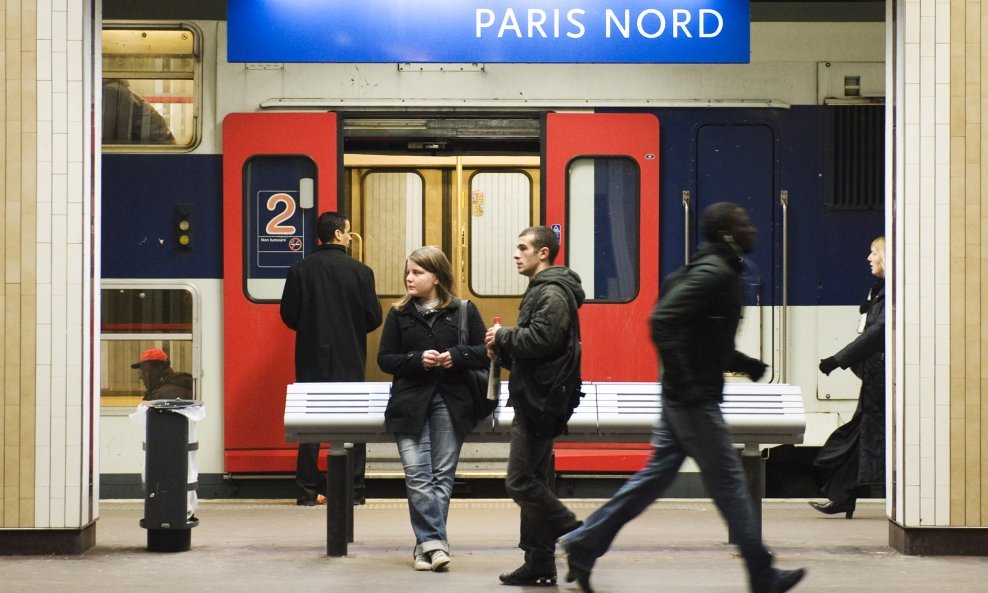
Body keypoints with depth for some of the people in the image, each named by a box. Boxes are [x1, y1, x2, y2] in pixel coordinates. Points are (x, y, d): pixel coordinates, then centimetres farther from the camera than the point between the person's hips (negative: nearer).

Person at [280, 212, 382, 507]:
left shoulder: (300, 270, -3)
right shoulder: (360, 271, -8)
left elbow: (288, 315, -1)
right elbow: (374, 318, -4)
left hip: (311, 359, 2)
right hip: (349, 359, -1)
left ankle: (308, 491, 7)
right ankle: (352, 490, 6)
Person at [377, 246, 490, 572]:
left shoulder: (464, 311, 4)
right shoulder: (399, 313, 7)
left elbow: (485, 352, 3)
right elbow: (385, 359, 4)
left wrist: (457, 356, -15)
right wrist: (418, 359, -12)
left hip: (450, 403, 0)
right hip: (410, 403, 0)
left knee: (442, 475, 0)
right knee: (417, 474, -10)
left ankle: (427, 543, 7)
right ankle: (434, 541, -8)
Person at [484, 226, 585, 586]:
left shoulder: (553, 293, -13)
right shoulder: (541, 290, 21)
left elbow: (540, 338, -27)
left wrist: (502, 337, -12)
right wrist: (502, 349, 4)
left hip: (540, 402, -11)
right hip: (534, 402, 11)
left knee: (521, 482, -12)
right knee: (532, 481, 11)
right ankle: (540, 564, 15)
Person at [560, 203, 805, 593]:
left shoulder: (718, 272, 16)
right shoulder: (714, 274, -16)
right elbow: (662, 320, -26)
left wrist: (744, 364, 16)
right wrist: (683, 381, -25)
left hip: (682, 399, 10)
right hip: (695, 400, -10)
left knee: (654, 476, 13)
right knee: (728, 484, -1)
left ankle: (583, 544, 15)